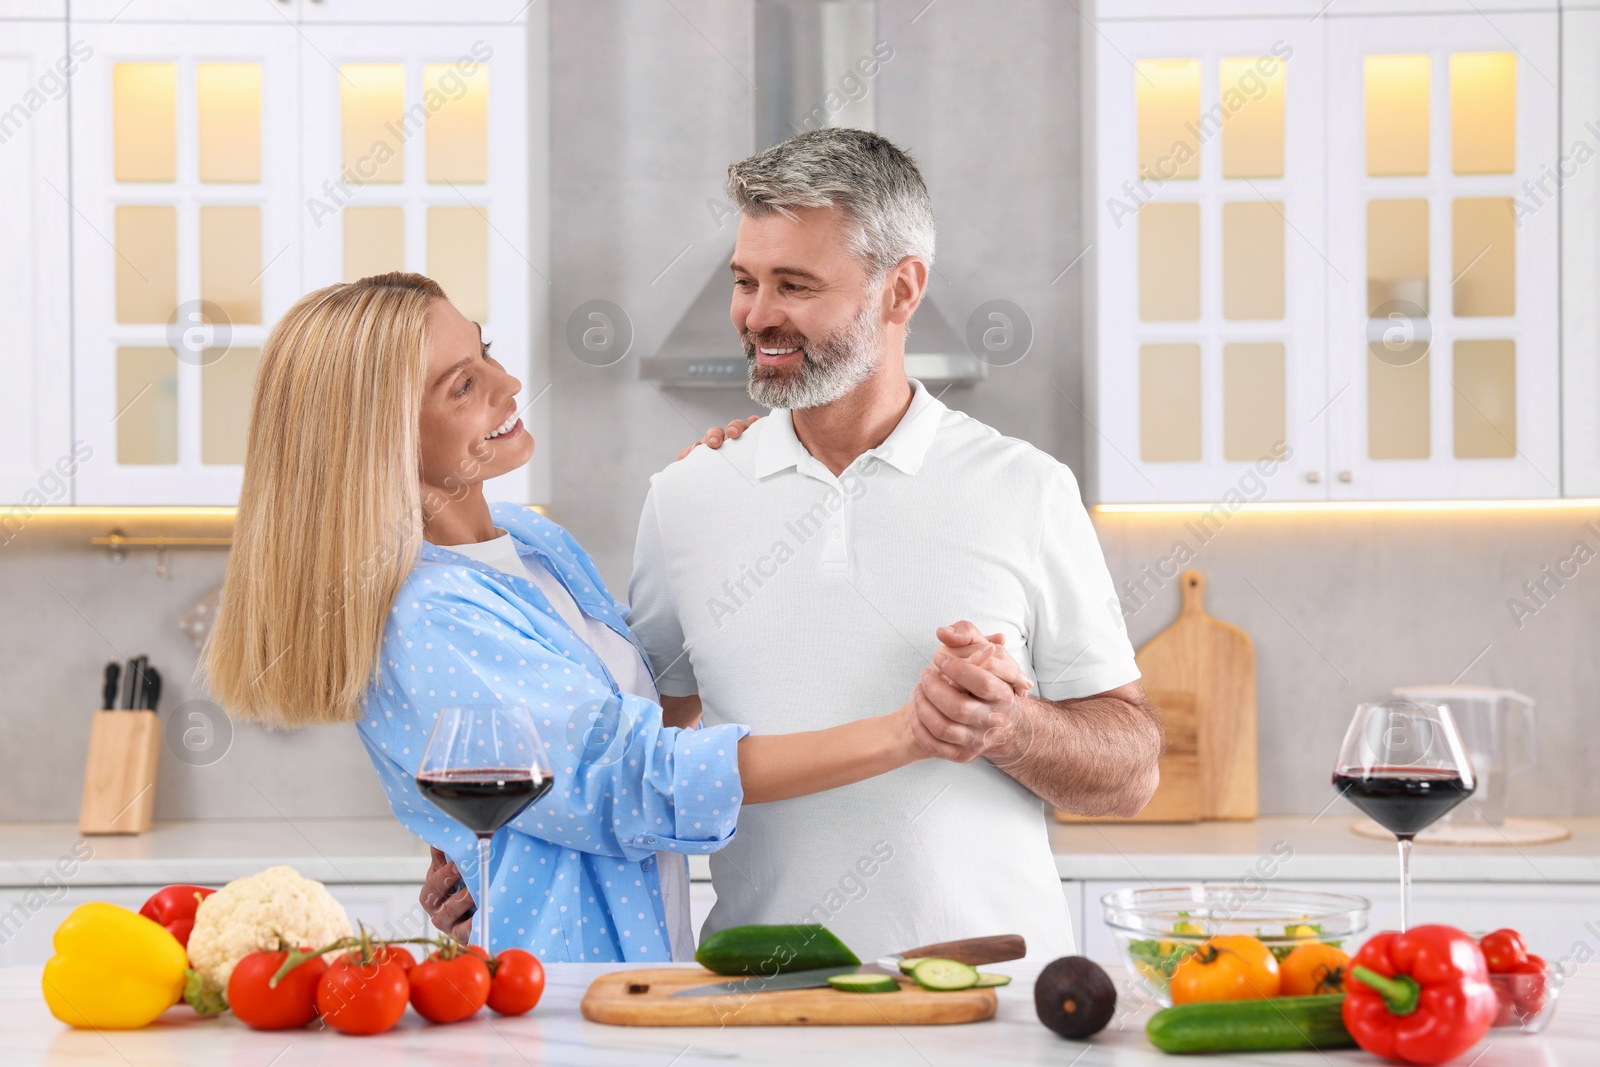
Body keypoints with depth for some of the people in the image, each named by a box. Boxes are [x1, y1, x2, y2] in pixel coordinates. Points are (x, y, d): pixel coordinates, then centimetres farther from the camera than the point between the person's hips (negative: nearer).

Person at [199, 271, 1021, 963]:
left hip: (649, 966, 8)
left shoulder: (536, 542, 8)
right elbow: (645, 784, -24)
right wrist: (902, 735, -27)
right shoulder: (427, 624, -21)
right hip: (557, 982, -8)